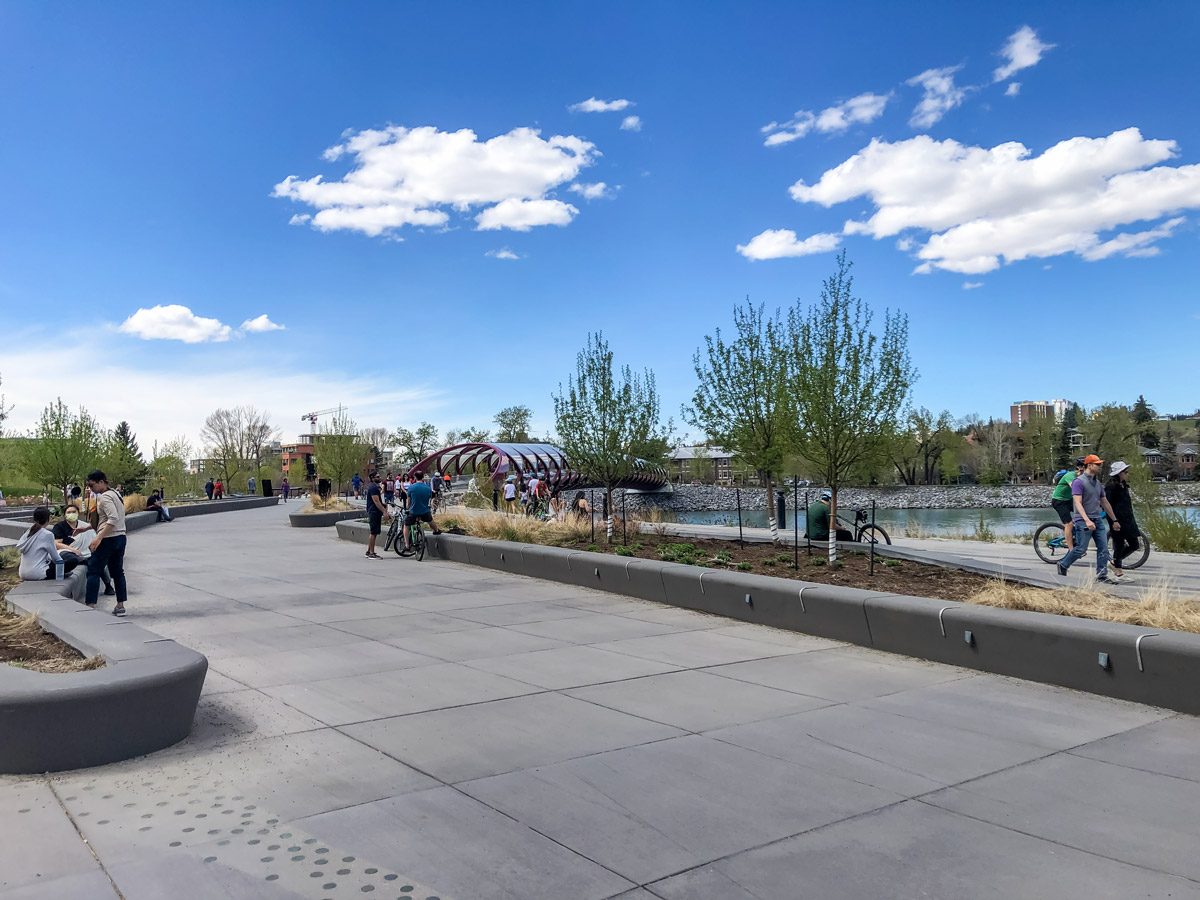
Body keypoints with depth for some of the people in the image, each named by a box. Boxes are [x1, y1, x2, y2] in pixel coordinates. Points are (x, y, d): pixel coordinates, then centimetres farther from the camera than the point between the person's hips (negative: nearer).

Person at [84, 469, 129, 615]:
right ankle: (120, 606, 13)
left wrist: (99, 538, -28)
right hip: (121, 537, 9)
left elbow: (113, 519, -25)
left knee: (93, 571, -1)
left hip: (108, 539, -9)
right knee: (118, 572, 12)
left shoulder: (105, 498, -13)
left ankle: (90, 605, -2)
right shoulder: (115, 493, 14)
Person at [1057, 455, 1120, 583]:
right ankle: (1063, 565, 16)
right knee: (1081, 549, -5)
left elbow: (1105, 502, 22)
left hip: (1098, 520, 7)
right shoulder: (1079, 482, -10)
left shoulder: (1098, 483, 15)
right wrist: (1087, 520, -29)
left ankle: (1102, 576, 5)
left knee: (1103, 548, 0)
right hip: (1083, 521, -7)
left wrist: (1114, 520, 24)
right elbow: (1078, 503, -18)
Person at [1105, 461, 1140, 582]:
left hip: (1127, 521, 9)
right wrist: (1114, 521, -21)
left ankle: (1114, 562, 23)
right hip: (1118, 522, -9)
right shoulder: (1111, 487, -14)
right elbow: (1107, 505, -17)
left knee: (1134, 545, 10)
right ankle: (1119, 573, 6)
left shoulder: (1123, 486, 15)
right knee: (1119, 545, -2)